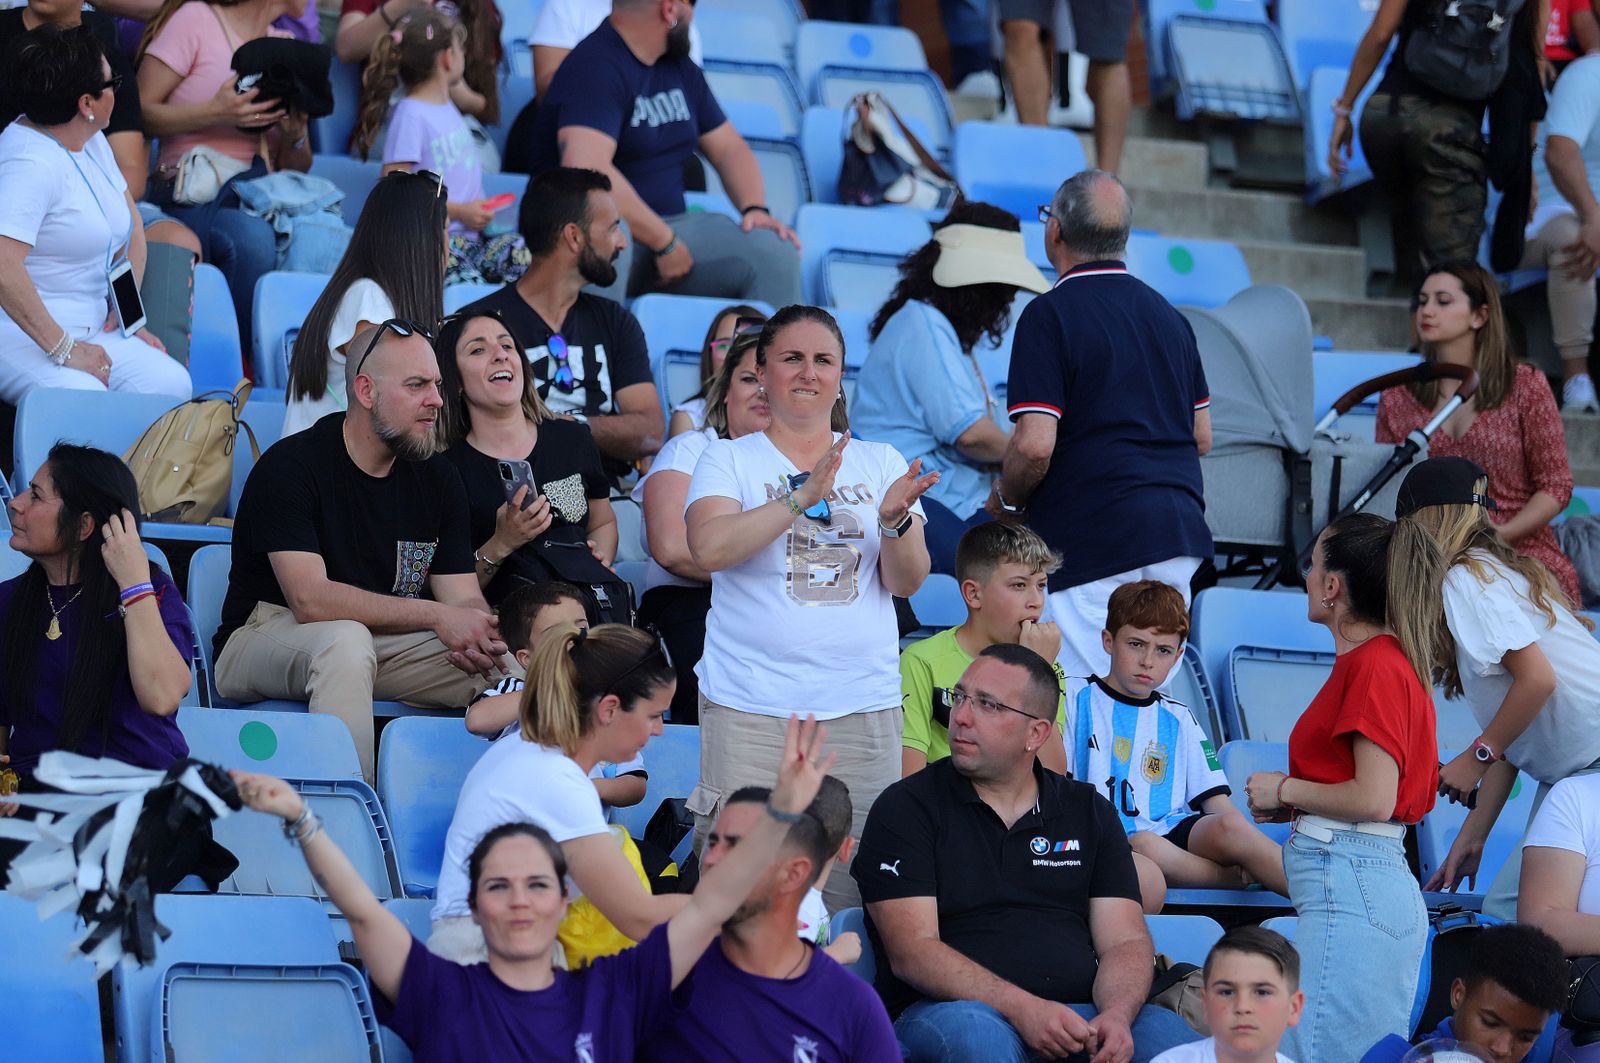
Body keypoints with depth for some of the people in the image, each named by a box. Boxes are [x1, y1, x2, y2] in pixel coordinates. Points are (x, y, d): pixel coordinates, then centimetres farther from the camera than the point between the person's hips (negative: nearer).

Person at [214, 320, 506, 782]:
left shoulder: (437, 478, 6)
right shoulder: (289, 466, -15)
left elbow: (464, 598, 2)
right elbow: (310, 600, -24)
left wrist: (474, 633, -25)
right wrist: (435, 616, -26)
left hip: (385, 644, 6)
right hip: (265, 637, -6)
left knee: (502, 663, -17)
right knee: (345, 639, -39)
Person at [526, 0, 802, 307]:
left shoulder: (679, 68, 14)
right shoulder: (595, 67, -15)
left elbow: (728, 147, 21)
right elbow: (585, 170, -29)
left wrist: (755, 209, 0)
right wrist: (664, 242, -22)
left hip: (663, 232, 8)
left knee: (775, 251, -14)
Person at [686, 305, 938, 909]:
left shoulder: (880, 464, 14)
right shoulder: (728, 460, 7)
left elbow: (907, 582, 6)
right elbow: (708, 548, -12)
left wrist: (895, 521, -14)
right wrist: (803, 497, -20)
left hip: (864, 706, 2)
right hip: (750, 707, -2)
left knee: (851, 898, 0)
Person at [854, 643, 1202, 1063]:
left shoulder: (1089, 812, 17)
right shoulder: (904, 808, 5)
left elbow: (1125, 942, 9)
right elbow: (911, 953, -7)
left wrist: (1116, 1017, -15)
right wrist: (1022, 1009, -22)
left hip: (1076, 1018, 3)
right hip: (947, 1012, -2)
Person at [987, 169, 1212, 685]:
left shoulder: (1050, 314, -7)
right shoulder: (1168, 314, 17)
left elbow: (1035, 445, -15)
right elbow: (1202, 437, 20)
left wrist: (1005, 501, 3)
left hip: (1093, 541, -7)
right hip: (1178, 531, 7)